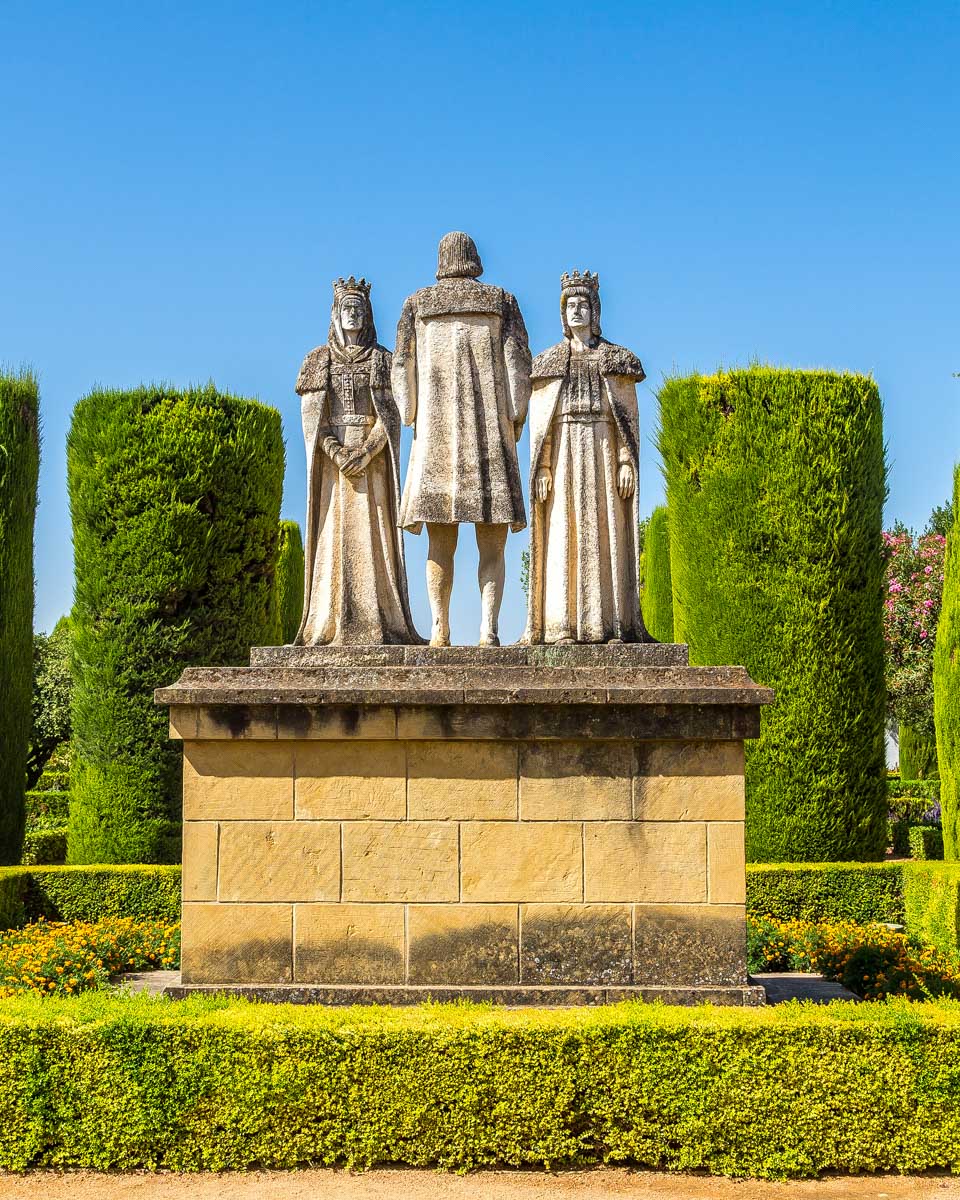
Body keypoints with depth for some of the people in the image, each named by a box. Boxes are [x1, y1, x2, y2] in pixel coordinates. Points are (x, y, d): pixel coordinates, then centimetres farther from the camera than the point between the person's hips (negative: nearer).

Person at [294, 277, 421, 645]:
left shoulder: (382, 360, 8)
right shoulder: (317, 361, 10)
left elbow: (390, 415, -1)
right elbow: (311, 417, 2)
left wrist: (365, 453, -15)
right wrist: (337, 453, -13)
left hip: (372, 459, -1)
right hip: (330, 459, 1)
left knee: (372, 536, -7)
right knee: (332, 536, -4)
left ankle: (377, 623, -9)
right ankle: (330, 625, -7)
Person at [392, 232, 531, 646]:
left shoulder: (417, 303, 10)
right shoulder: (502, 301, 8)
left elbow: (403, 363, 2)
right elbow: (518, 360, -1)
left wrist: (412, 420, 8)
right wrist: (516, 421, 3)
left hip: (436, 429, 1)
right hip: (491, 430, -1)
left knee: (440, 543, 3)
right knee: (491, 544, -1)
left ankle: (440, 631, -7)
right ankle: (488, 629, -16)